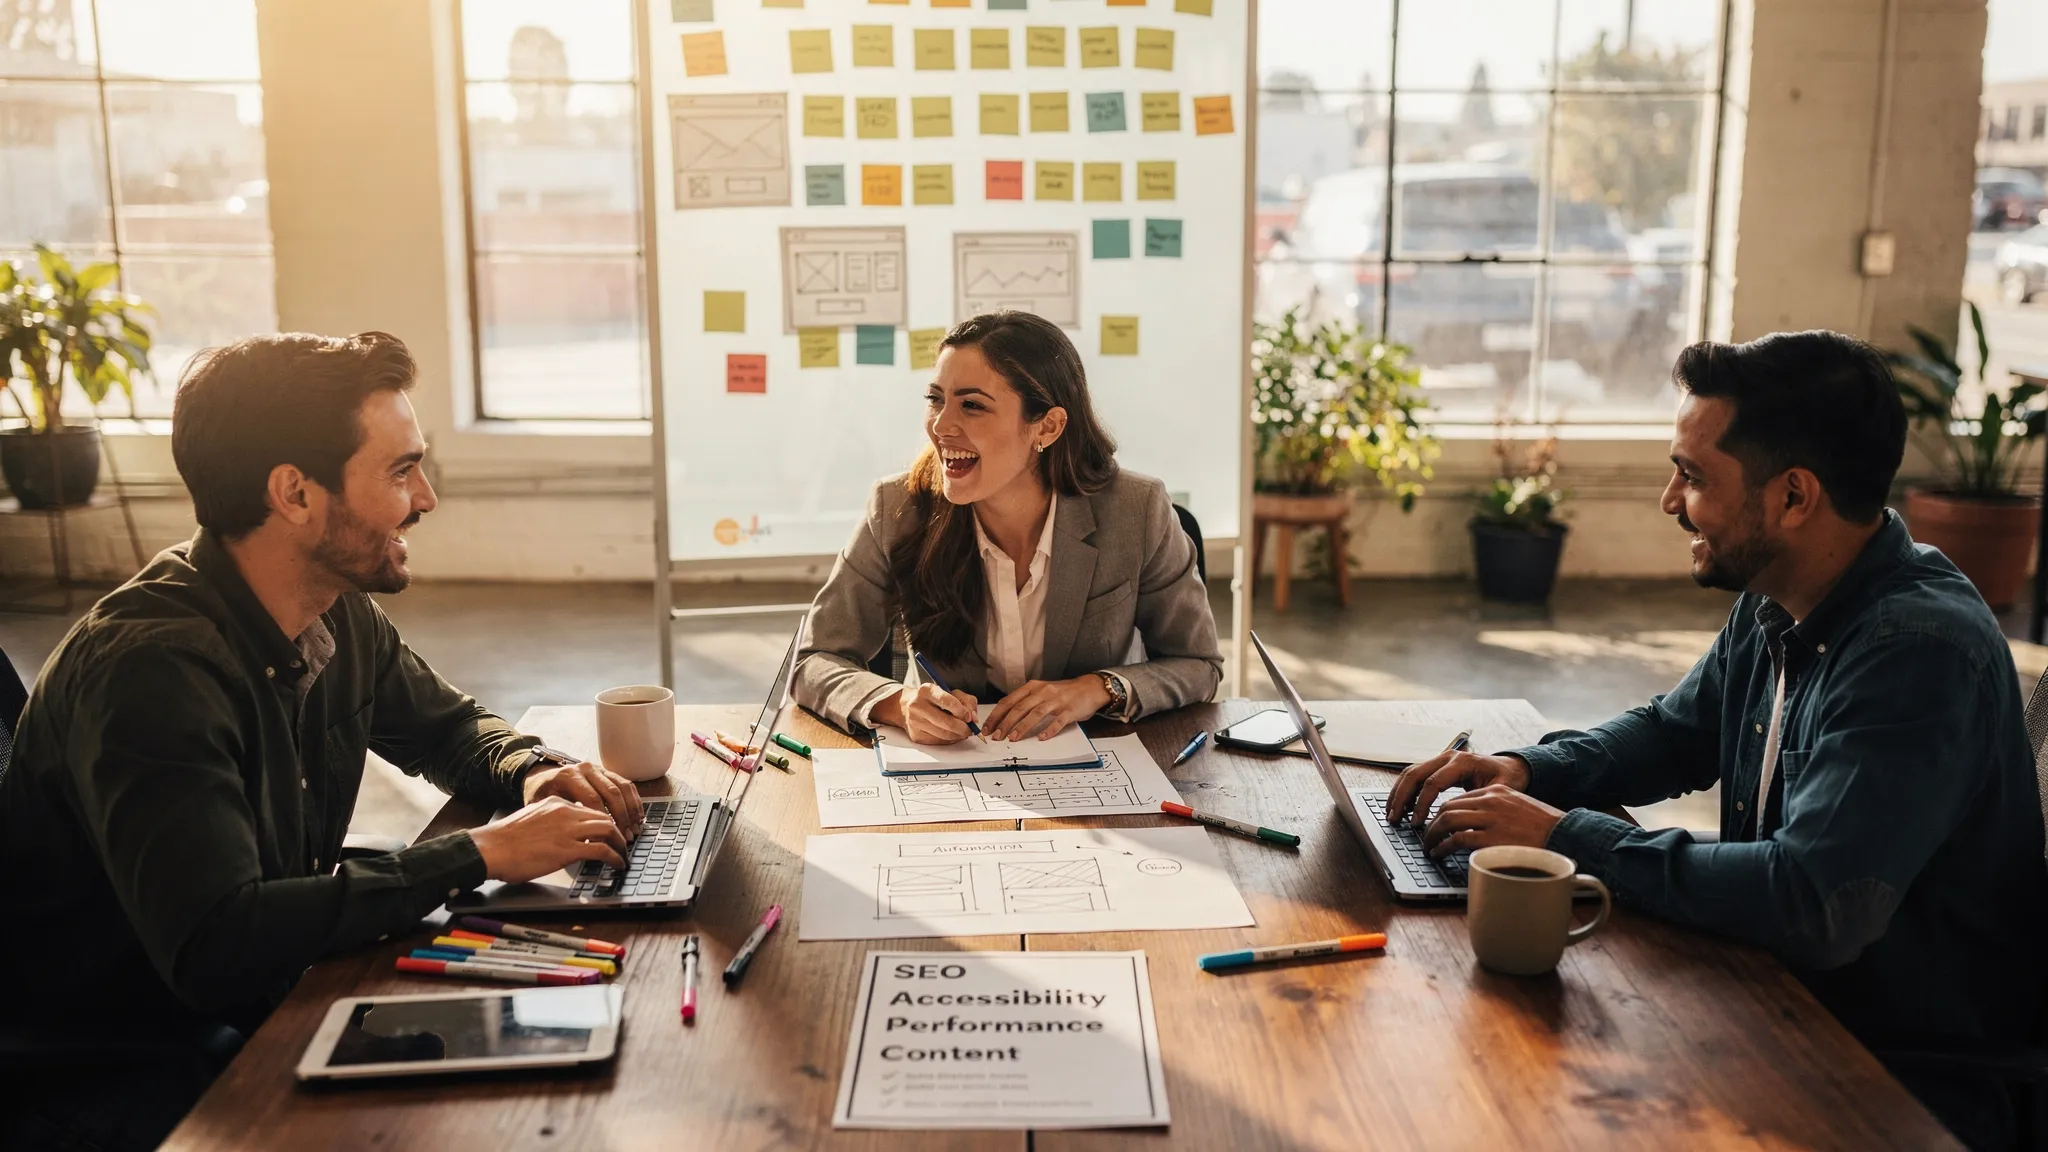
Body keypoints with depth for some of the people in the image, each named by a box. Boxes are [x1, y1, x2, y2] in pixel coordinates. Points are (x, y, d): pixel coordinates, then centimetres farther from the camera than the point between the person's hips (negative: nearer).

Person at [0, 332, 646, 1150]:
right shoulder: (151, 666, -27)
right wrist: (478, 855, -29)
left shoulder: (341, 615, -2)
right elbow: (215, 946, -36)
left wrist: (529, 775, -6)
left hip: (259, 1012, 7)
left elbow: (447, 726, 17)